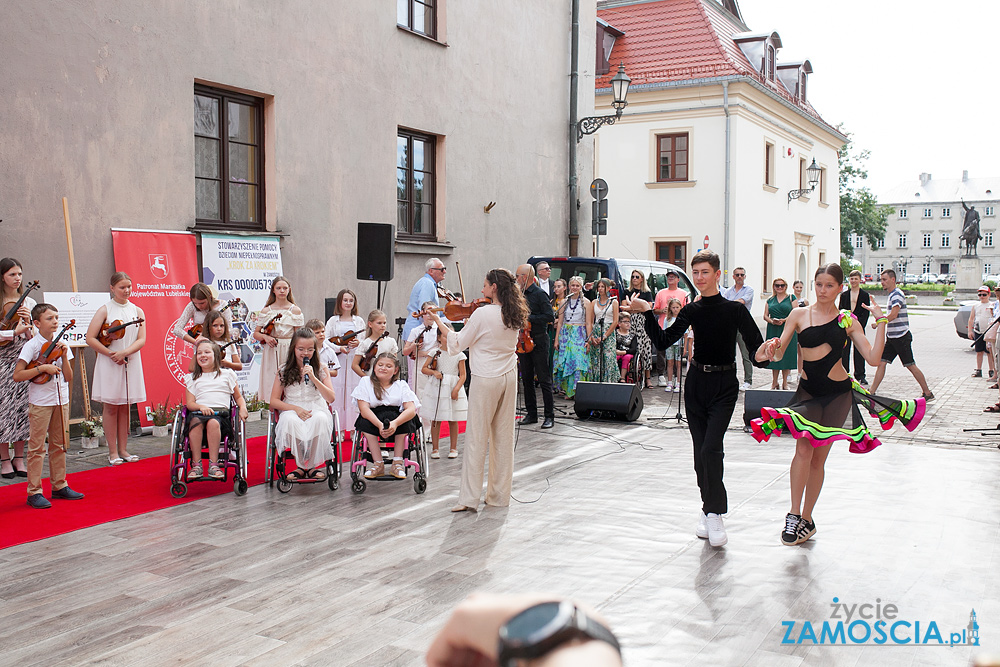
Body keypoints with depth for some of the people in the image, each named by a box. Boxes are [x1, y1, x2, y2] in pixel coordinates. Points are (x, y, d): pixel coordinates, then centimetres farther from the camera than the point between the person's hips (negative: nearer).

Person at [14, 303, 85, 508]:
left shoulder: (62, 345, 7)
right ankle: (34, 492, 4)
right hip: (40, 401, -5)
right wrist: (42, 368, -20)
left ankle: (59, 486, 23)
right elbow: (17, 376, -13)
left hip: (61, 400, 5)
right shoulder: (31, 346, -7)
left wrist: (64, 357, -7)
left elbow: (68, 378, 5)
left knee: (60, 445, 12)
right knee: (37, 447, -2)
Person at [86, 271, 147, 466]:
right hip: (109, 364, -3)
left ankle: (123, 449, 14)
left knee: (125, 407, 8)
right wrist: (111, 354, -13)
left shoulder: (137, 311, 8)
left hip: (131, 363, 3)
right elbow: (90, 338, -7)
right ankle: (113, 452, 6)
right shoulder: (105, 310, -1)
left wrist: (124, 352, -16)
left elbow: (141, 339, 0)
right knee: (111, 406, 0)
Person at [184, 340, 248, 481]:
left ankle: (213, 464, -36)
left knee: (213, 423, -37)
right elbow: (190, 403, 11)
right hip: (198, 412, 1)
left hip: (221, 413, -1)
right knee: (196, 422, -36)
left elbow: (238, 397, 22)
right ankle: (196, 464, -34)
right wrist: (201, 407, -11)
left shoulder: (227, 374, 20)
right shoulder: (191, 378, 22)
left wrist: (243, 407, -1)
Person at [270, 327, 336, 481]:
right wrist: (295, 408, -13)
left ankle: (317, 464, -19)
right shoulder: (284, 371, 8)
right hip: (292, 410, 0)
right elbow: (274, 401, 4)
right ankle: (301, 465, -20)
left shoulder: (321, 369, 8)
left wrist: (313, 378, -14)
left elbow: (331, 398, -3)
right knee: (290, 420, -37)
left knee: (320, 418, -38)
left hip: (317, 408, 0)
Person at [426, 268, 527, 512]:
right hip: (509, 377, 6)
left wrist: (439, 321, 2)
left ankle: (469, 498, -2)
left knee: (476, 438, -2)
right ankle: (500, 495, 19)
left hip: (486, 380, -6)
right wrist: (470, 323, 12)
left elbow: (458, 344, -7)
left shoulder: (482, 313, -16)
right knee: (504, 437, 11)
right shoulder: (514, 315, 4)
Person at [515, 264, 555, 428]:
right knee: (527, 379, 10)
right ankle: (531, 414, 18)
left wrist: (528, 318, -19)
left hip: (538, 342, -8)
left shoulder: (539, 294, -10)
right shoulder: (522, 295, 12)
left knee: (544, 380, -4)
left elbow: (550, 317, -17)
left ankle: (549, 416, 1)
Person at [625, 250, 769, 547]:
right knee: (700, 451, 6)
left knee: (710, 448, -16)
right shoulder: (690, 311, 5)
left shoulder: (735, 310, -7)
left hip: (724, 384, -4)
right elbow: (662, 342, -1)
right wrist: (646, 313, -9)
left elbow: (757, 348, -6)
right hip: (696, 382, 4)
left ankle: (713, 512, -3)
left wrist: (763, 357, -28)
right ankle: (710, 509, 20)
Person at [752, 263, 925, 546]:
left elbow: (873, 357, -6)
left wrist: (881, 323, -11)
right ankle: (794, 514, -8)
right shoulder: (799, 315, 1)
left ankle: (806, 519, 18)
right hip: (808, 391, 0)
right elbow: (779, 354, -2)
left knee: (819, 457, 5)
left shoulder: (847, 321, 1)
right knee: (803, 448, -18)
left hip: (837, 394, 0)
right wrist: (772, 347, -24)